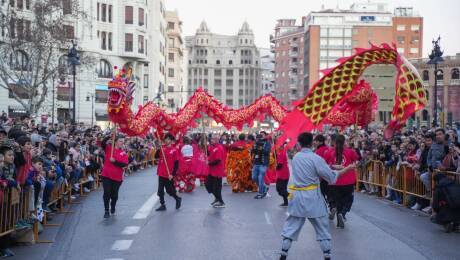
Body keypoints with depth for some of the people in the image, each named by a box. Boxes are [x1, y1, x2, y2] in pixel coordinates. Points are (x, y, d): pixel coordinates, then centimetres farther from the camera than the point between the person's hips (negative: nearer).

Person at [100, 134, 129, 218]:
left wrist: (115, 161, -19)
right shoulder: (109, 148, 1)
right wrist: (110, 136, -24)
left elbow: (125, 164, -11)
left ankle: (113, 208, 36)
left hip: (117, 177, 2)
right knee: (107, 193, -3)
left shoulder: (124, 153, 1)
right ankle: (106, 211, 7)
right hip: (106, 175, -1)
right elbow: (103, 143, -17)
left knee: (114, 194, 12)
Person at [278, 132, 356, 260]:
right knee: (322, 228, 9)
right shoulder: (315, 158, -12)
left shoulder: (295, 157, 5)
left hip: (297, 196, 4)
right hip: (312, 197, -4)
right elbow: (331, 177, -9)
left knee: (291, 227, 10)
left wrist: (326, 168, 13)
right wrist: (347, 168, 1)